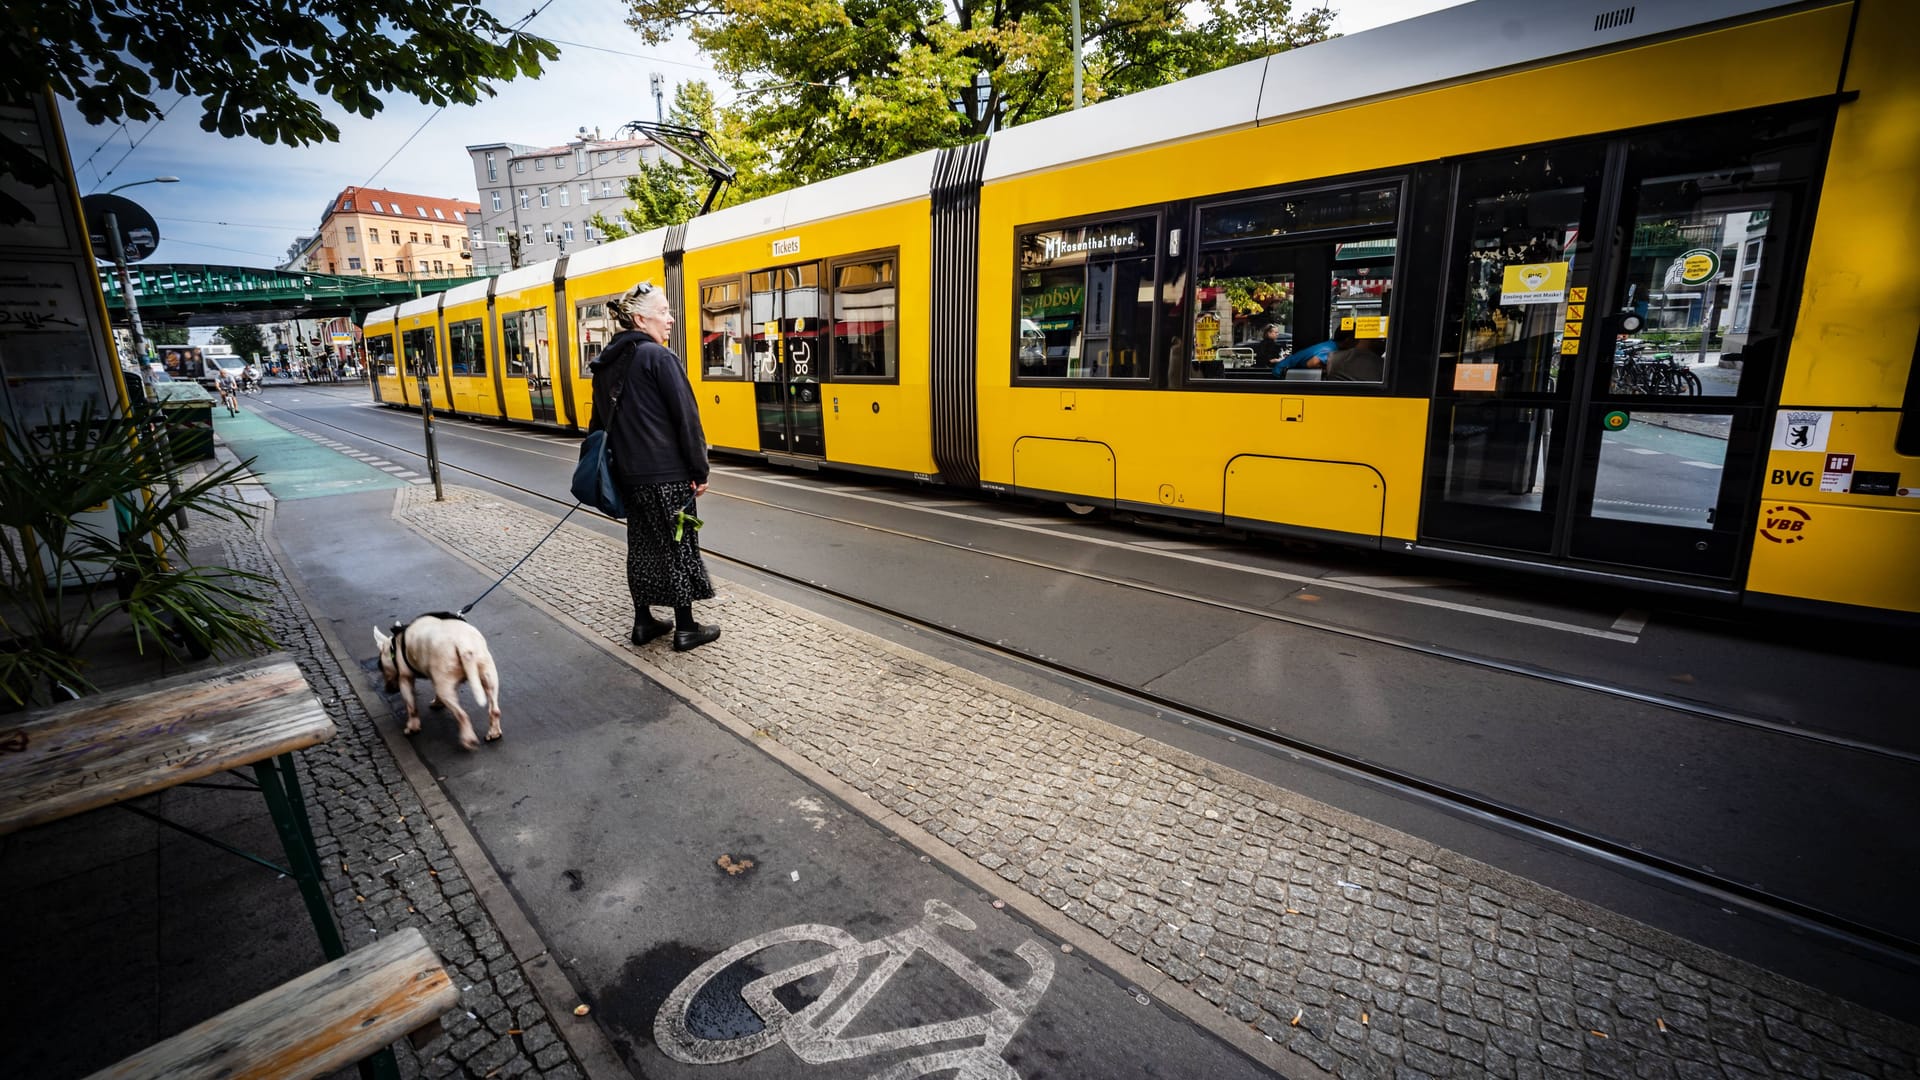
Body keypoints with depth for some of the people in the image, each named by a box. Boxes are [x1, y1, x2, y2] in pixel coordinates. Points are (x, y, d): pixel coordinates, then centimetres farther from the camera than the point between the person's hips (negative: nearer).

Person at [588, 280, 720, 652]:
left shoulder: (607, 363, 12)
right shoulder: (659, 357, -12)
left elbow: (600, 420, 17)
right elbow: (686, 417, -15)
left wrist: (613, 464, 23)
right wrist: (699, 471, -9)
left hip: (628, 474, 8)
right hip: (667, 474, -7)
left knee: (642, 544, 15)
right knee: (678, 546, 2)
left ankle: (643, 621, 23)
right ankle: (685, 629, 10)